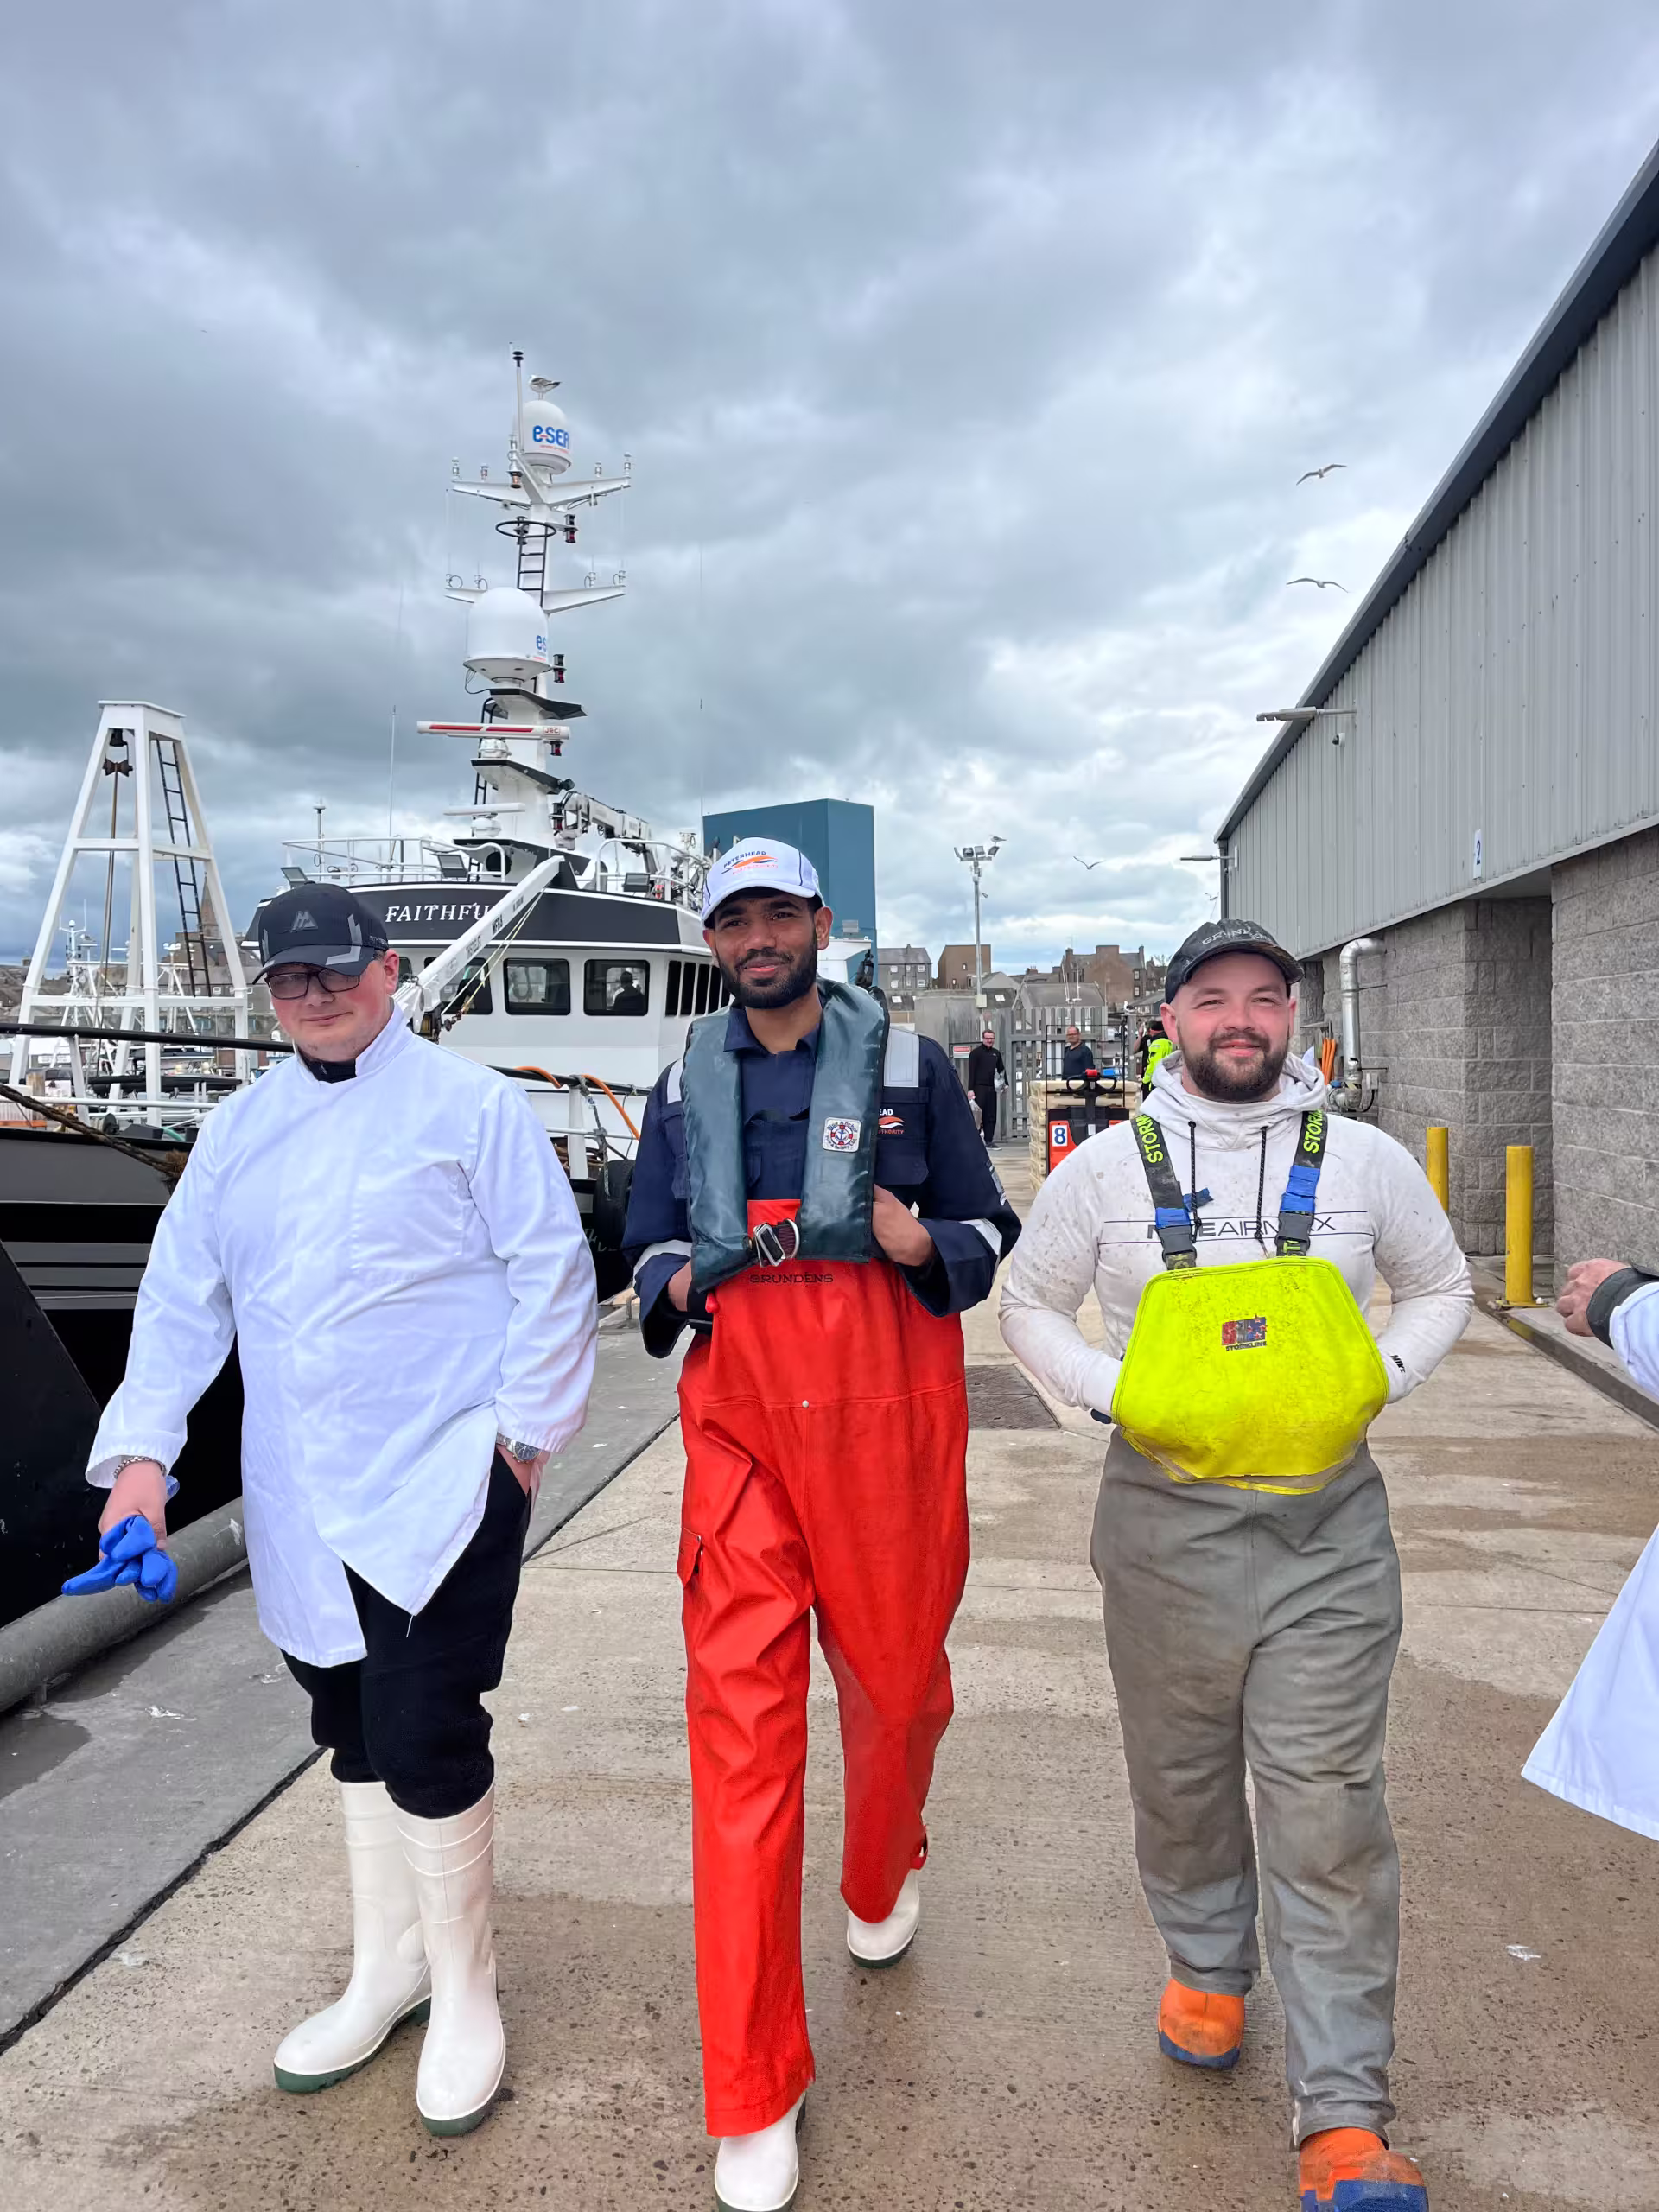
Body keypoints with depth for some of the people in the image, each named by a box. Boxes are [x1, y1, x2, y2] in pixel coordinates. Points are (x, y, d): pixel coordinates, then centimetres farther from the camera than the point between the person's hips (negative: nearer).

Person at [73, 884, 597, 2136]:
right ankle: (390, 1968, 37)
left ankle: (464, 1993, 20)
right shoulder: (241, 1130, 11)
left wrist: (521, 1430, -10)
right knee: (354, 1735, 17)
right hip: (301, 1499, 6)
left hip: (442, 1486, -5)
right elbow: (182, 1296, 10)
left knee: (426, 1738, -5)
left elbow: (551, 1273, -7)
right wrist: (142, 1448, 1)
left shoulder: (469, 1104, -6)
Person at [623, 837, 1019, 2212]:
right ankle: (754, 2094, 9)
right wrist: (676, 1283, -5)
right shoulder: (686, 1085, 9)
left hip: (888, 1412, 0)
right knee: (740, 1709, -4)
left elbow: (991, 1231, 6)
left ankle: (883, 1878, 51)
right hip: (740, 1415, 1)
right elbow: (648, 1241, 18)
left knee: (894, 1671, 15)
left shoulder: (909, 1065, 2)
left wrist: (926, 1247, -16)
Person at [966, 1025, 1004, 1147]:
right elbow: (971, 1072, -7)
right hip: (979, 1087, -6)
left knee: (991, 1116, 5)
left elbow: (1001, 1070, 23)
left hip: (992, 1088, 6)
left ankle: (989, 1141, 10)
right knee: (978, 1115, -6)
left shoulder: (996, 1053, 16)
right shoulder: (976, 1052, -2)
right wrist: (971, 1089, -14)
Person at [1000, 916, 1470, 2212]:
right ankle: (1208, 1970, 44)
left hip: (1331, 1532, 0)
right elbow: (1028, 1304, 8)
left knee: (1328, 1813, 0)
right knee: (1181, 1783, 17)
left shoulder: (1365, 1161, 0)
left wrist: (1379, 1380, -3)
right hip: (1168, 1525, 1)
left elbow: (1443, 1289, 14)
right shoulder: (1108, 1168, -2)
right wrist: (1113, 1393, -7)